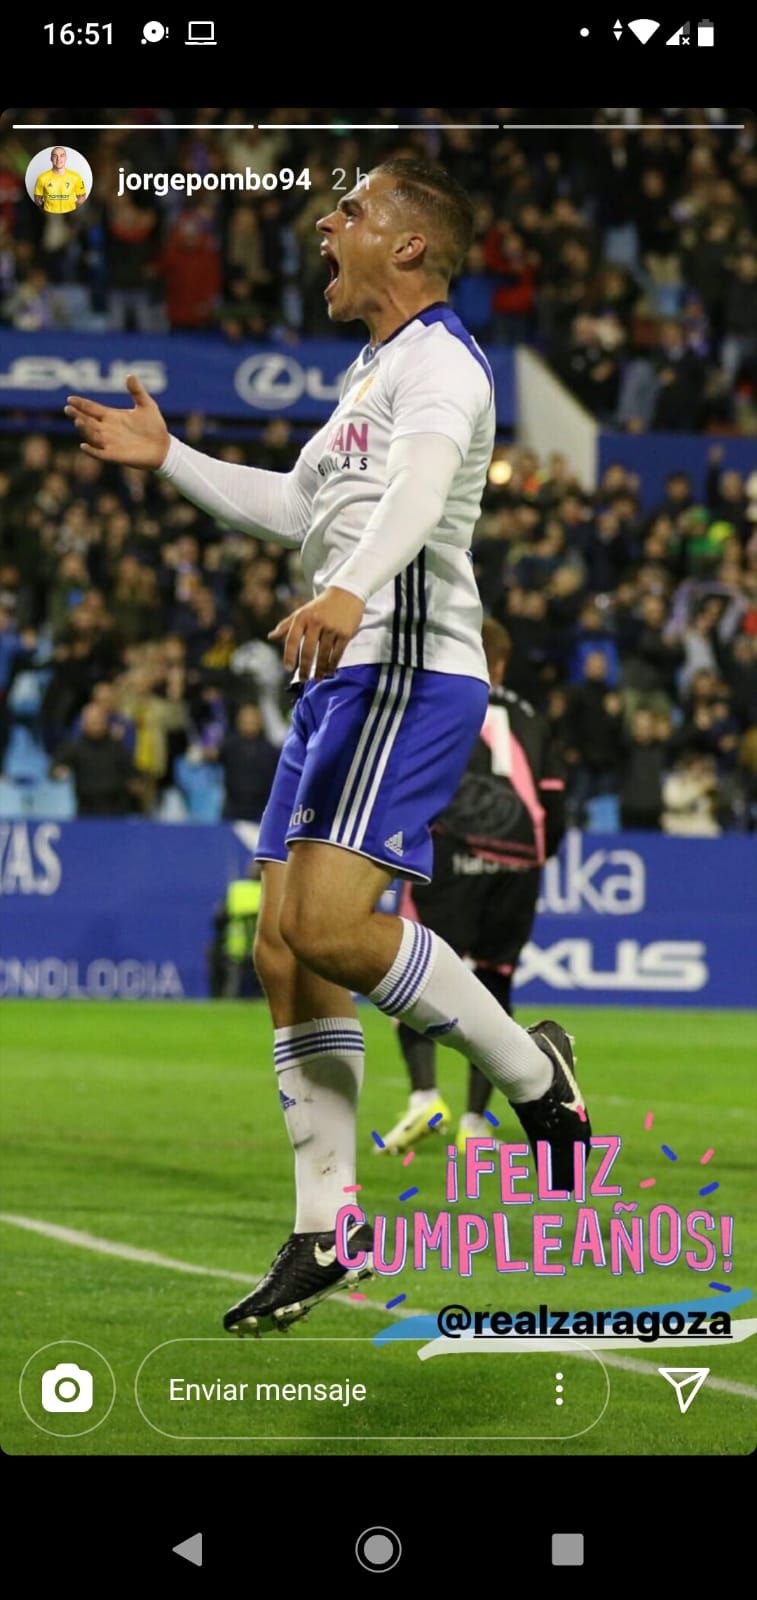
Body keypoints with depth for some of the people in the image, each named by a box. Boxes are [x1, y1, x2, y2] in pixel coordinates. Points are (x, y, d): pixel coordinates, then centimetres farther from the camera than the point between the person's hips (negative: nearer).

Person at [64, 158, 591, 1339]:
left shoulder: (437, 359, -7)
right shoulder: (371, 373, 24)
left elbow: (416, 492, -28)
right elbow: (295, 505, 40)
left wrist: (350, 591, -45)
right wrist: (167, 458, 42)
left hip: (408, 668, -10)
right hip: (343, 679, 10)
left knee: (330, 923, -23)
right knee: (285, 953, 2)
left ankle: (530, 1071, -3)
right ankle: (327, 1234, 4)